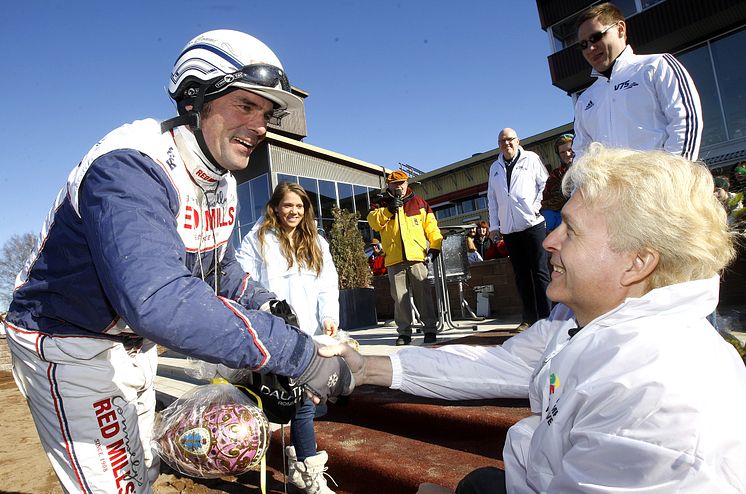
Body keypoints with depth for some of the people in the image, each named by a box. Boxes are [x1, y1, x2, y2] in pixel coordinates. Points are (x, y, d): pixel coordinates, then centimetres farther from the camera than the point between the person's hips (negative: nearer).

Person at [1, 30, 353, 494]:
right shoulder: (130, 167, -31)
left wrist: (263, 301, -6)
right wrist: (296, 352, -46)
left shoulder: (222, 181, -1)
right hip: (69, 346, -8)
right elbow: (157, 299, -47)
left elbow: (219, 266, 13)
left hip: (135, 346, 9)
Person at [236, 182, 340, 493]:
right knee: (301, 400, -9)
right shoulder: (257, 240, 6)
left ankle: (297, 465, 30)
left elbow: (328, 285, 12)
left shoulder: (317, 244, 19)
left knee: (304, 398, 10)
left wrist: (329, 317, -3)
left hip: (310, 334, 5)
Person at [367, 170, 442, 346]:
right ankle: (404, 332, 11)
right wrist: (389, 209, -13)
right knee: (400, 297, 3)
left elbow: (431, 225, 13)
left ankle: (430, 329, 6)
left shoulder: (418, 202, 15)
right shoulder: (381, 204, 16)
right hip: (394, 259, 1)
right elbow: (372, 221, -2)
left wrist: (435, 245, 3)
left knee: (423, 294, -2)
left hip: (417, 256, -1)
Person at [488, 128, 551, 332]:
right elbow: (492, 198, 17)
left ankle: (545, 316, 3)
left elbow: (544, 184, 3)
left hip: (533, 224, -4)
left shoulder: (531, 159, 7)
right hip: (509, 229, 4)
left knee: (540, 272, -2)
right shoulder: (495, 168, 18)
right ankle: (529, 318, 13)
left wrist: (537, 207, -10)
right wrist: (494, 226, 11)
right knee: (521, 275, 7)